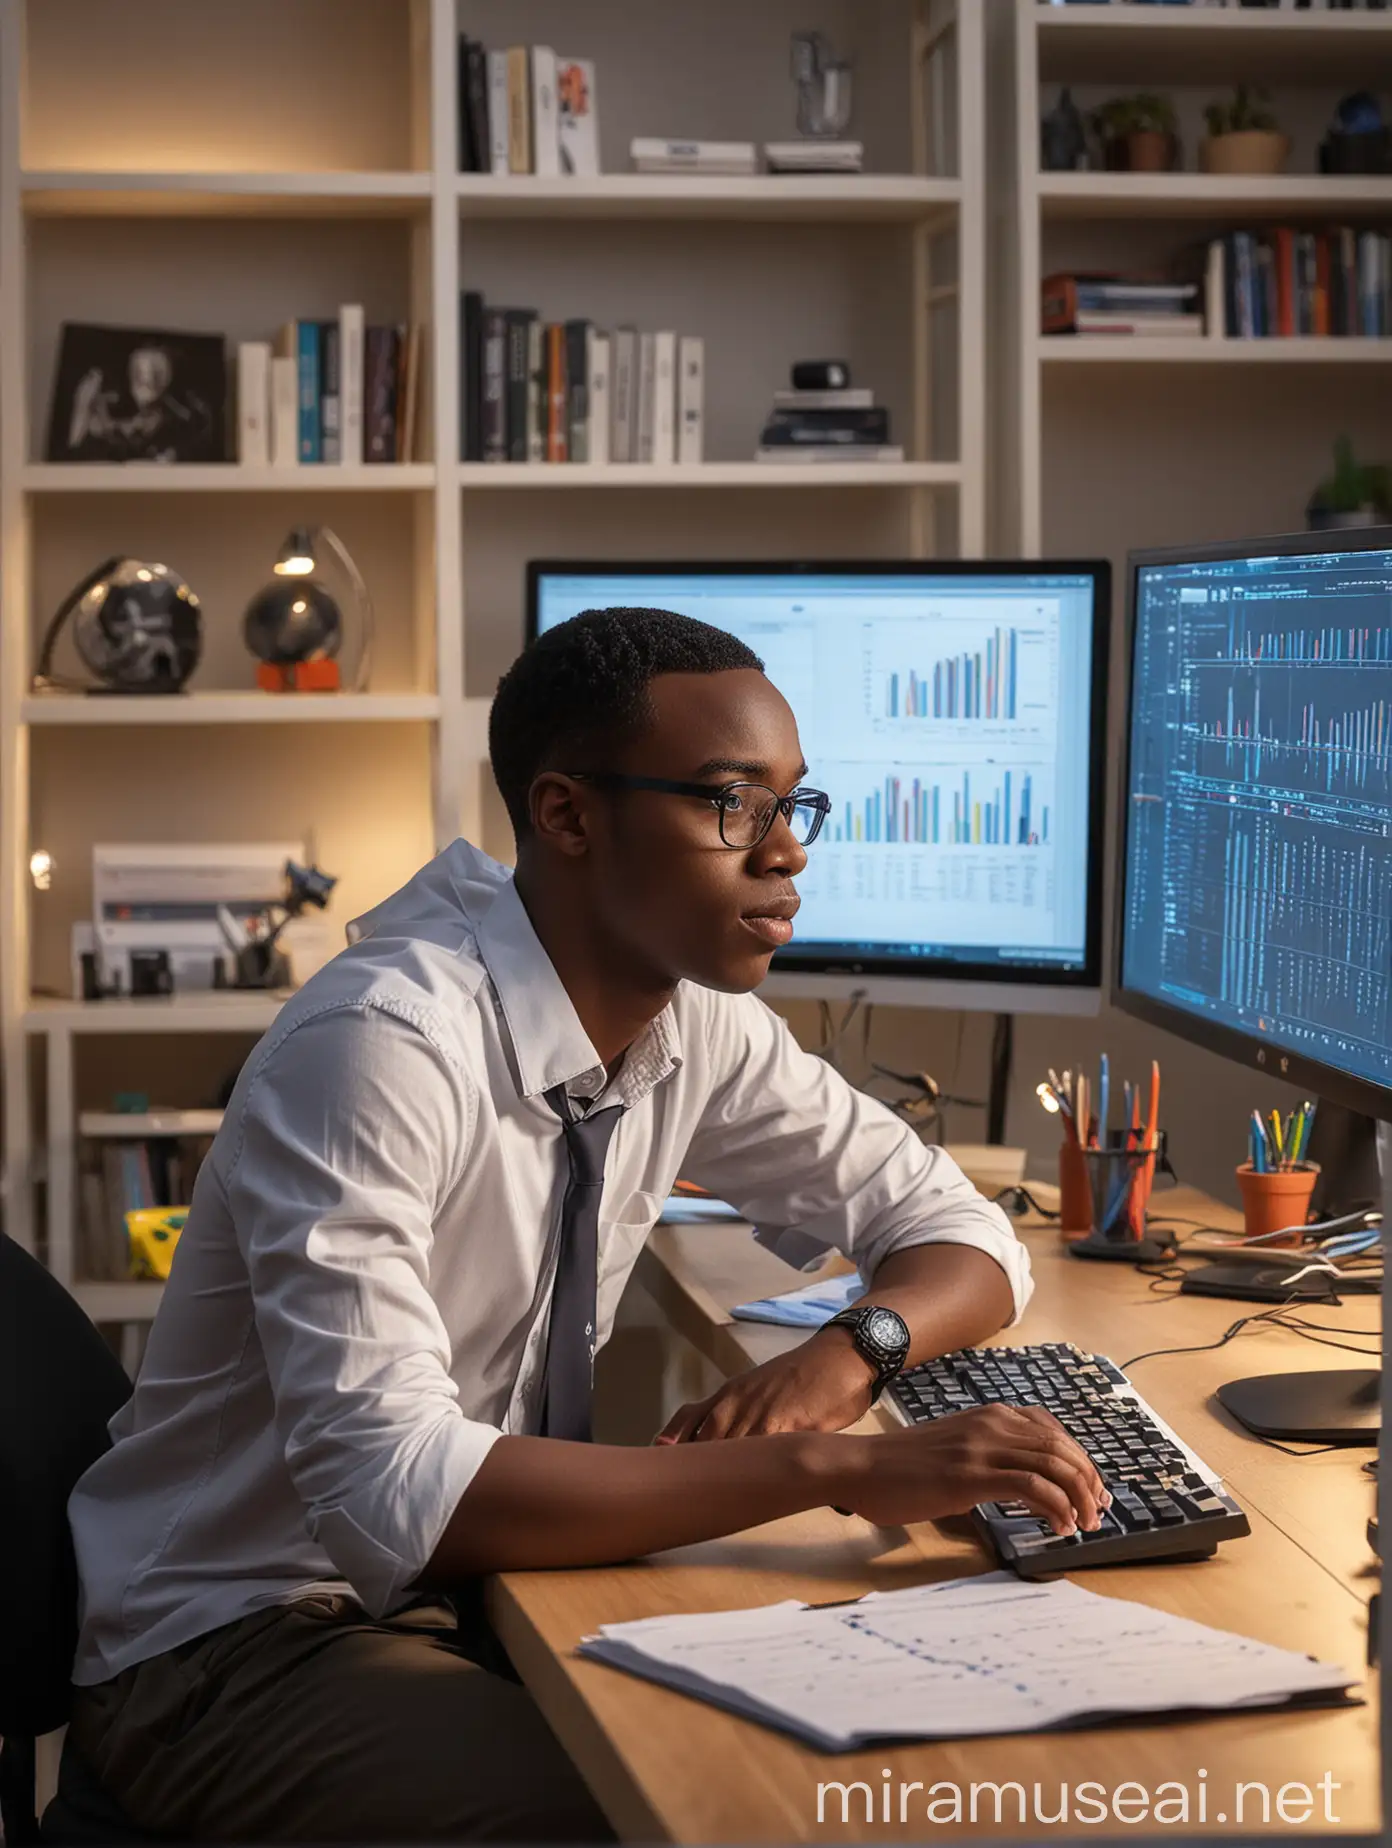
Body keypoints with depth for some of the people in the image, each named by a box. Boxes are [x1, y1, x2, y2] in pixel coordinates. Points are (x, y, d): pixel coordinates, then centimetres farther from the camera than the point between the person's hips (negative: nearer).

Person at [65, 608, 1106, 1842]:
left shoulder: (700, 1025, -1)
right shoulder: (382, 1043, -25)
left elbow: (963, 1234, 8)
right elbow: (387, 1489, -34)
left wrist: (845, 1356, -16)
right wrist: (836, 1468, -38)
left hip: (478, 1576, 7)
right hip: (238, 1644, -7)